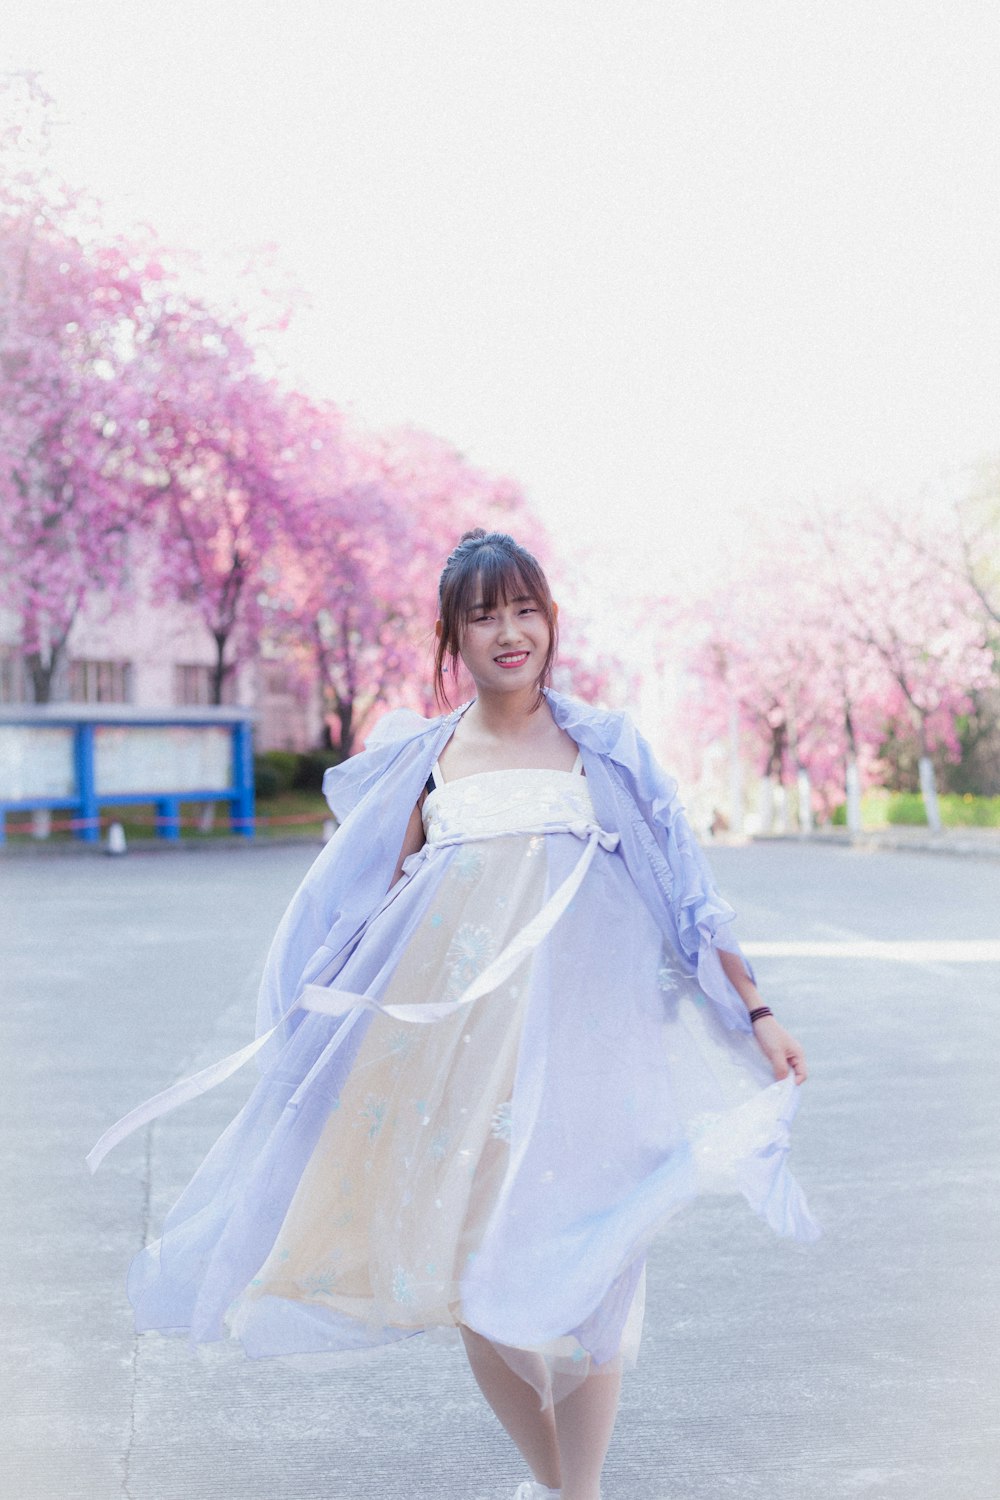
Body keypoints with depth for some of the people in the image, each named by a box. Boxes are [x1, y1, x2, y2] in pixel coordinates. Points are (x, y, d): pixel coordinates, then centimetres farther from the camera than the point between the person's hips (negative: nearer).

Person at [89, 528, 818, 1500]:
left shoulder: (601, 747, 7)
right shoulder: (425, 757, 11)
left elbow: (684, 895, 7)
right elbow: (379, 912, 17)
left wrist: (756, 1014, 3)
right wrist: (320, 1025, 15)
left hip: (572, 1026, -2)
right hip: (449, 1035, 3)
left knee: (578, 1273, -5)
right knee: (466, 1275, 7)